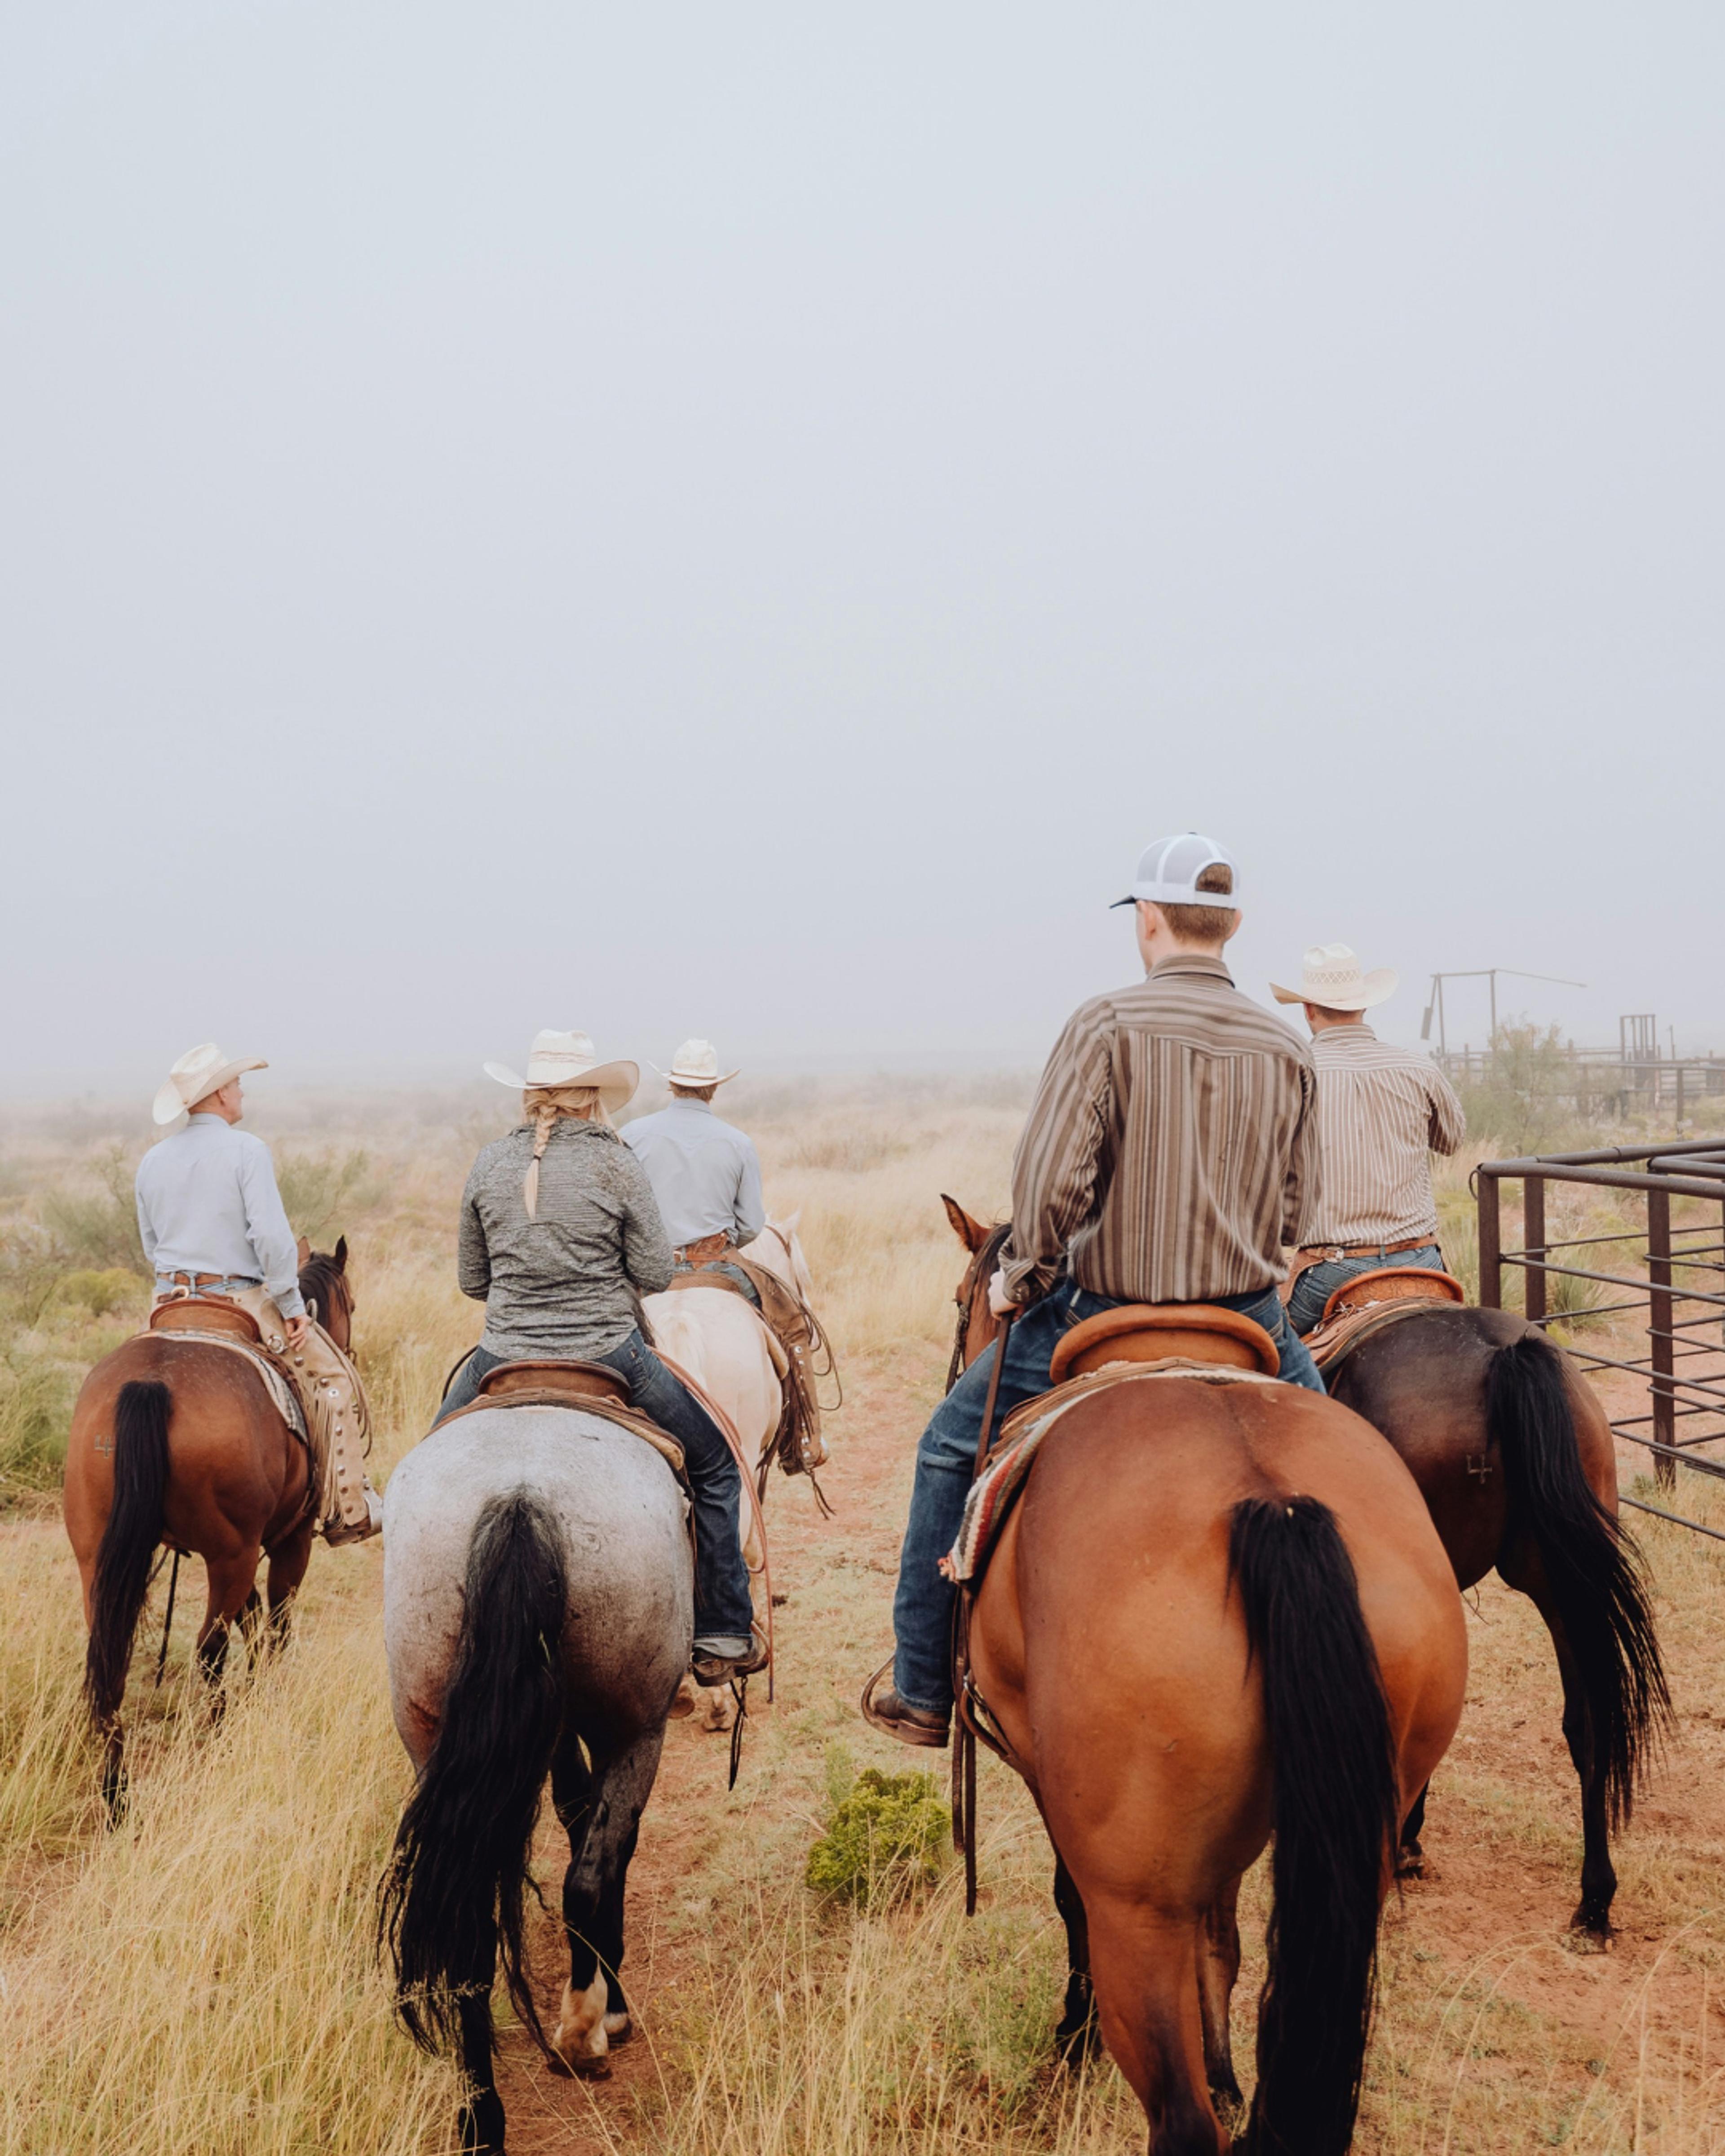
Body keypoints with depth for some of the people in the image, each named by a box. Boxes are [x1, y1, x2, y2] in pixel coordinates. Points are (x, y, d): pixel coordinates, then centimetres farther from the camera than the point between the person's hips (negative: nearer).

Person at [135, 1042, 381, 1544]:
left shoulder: (152, 1161, 9)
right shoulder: (246, 1150, -10)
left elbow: (151, 1246, 16)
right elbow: (271, 1236, -18)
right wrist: (293, 1308, -10)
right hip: (241, 1302, -6)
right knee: (333, 1378, 5)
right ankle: (349, 1511, 1)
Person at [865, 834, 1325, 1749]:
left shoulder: (1107, 1024, -13)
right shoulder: (1285, 1048, 1)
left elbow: (1050, 1178, -19)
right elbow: (1295, 1210, 8)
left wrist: (1022, 1279, -3)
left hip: (1106, 1313, -3)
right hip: (1248, 1322, 3)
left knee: (950, 1448, 16)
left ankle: (922, 1691, 21)